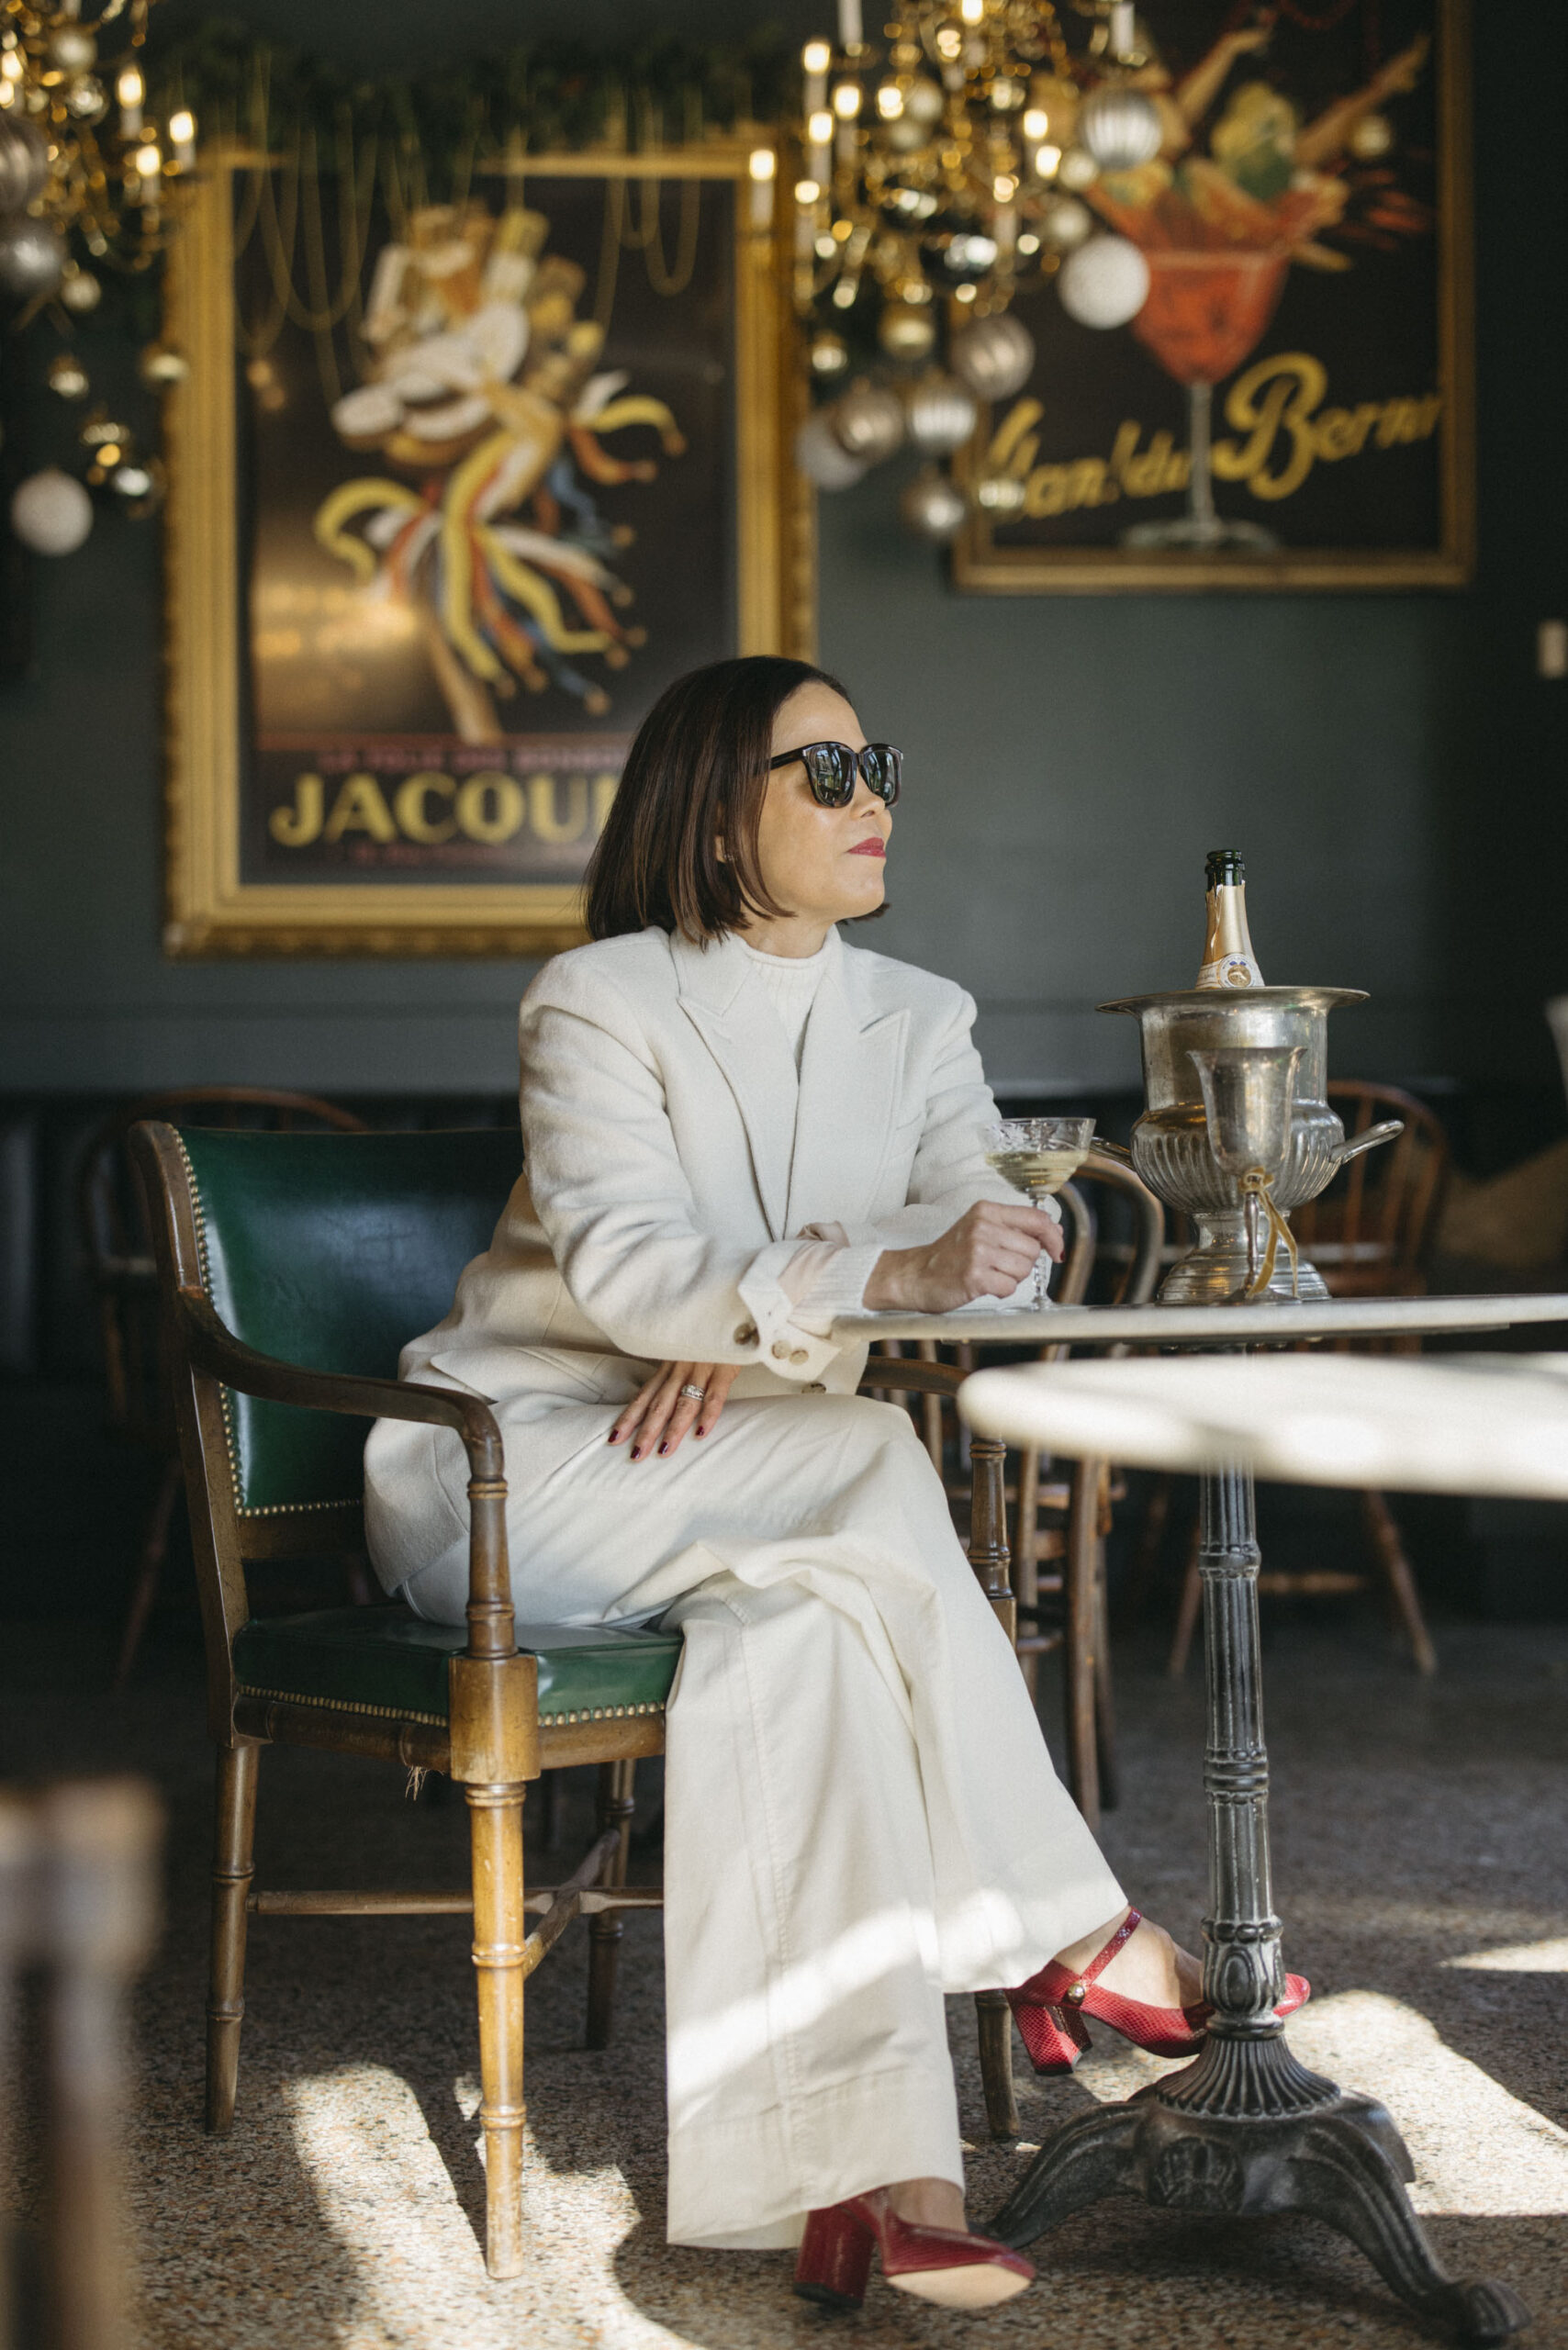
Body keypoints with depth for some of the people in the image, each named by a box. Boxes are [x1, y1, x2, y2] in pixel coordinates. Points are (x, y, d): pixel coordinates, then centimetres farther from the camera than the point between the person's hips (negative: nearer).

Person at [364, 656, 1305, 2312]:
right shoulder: (600, 1001, -7)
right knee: (878, 1466, -30)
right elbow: (620, 1264, -24)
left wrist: (759, 1306, -24)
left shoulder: (918, 1023, 9)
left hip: (745, 1515, 5)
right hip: (517, 1474, -4)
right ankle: (1077, 1939, -22)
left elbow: (990, 1238, -8)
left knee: (803, 1640, -31)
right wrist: (880, 1275, -39)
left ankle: (848, 2172, -35)